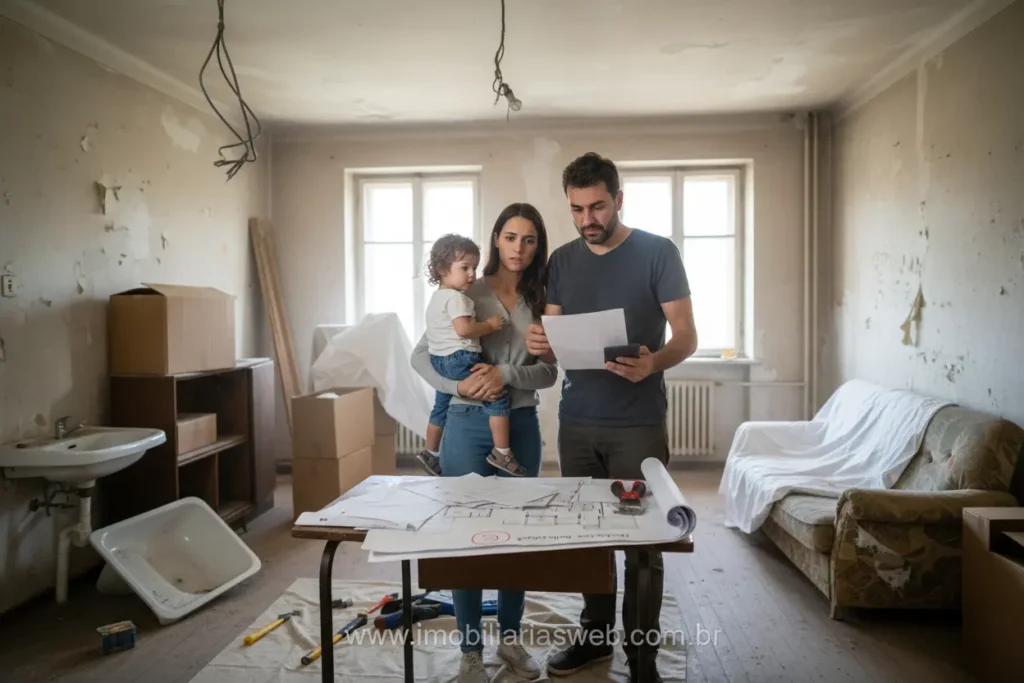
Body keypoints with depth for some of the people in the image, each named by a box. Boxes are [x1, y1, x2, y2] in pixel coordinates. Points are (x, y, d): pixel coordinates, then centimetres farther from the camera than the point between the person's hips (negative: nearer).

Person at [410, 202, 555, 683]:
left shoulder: (540, 302, 4)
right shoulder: (468, 294, -4)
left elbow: (549, 372, -4)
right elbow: (420, 355, -4)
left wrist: (505, 375, -21)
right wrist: (459, 386, -19)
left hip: (521, 426, 3)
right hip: (469, 425, -3)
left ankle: (510, 638, 32)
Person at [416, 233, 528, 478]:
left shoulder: (437, 297, 17)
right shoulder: (456, 297, -15)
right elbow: (464, 329, -28)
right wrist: (490, 325, -14)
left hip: (440, 361, 11)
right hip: (459, 360, -11)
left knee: (440, 407, 24)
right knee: (498, 394, -8)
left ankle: (431, 454, 40)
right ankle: (502, 453, -8)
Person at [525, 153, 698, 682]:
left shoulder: (658, 253, -4)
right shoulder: (561, 261, 8)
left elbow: (686, 336, -7)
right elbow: (554, 343, 9)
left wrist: (654, 363, -29)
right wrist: (539, 345, -15)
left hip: (638, 424, -4)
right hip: (576, 422, 4)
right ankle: (595, 635, 31)